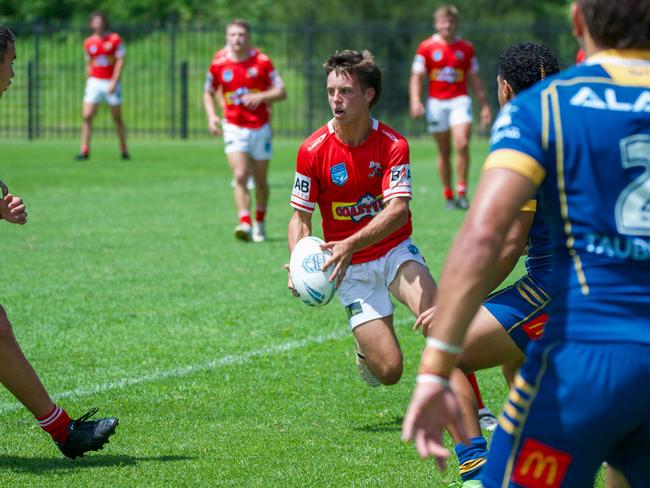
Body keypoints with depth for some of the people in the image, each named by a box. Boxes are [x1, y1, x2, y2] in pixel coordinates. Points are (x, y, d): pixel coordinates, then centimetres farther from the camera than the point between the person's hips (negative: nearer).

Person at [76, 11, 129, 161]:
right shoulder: (88, 43, 7)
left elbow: (120, 61, -6)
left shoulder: (115, 39, -2)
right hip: (94, 81, 2)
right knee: (87, 116, -9)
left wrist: (114, 82, -14)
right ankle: (84, 150, -7)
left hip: (111, 82, -2)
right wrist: (90, 79, 8)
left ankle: (124, 150, 15)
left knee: (117, 118, 4)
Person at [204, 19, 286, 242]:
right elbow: (208, 92, 12)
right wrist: (211, 116, -5)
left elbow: (281, 92, -3)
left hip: (260, 127, 0)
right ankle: (245, 223, -25)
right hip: (234, 129, 0)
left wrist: (260, 97, -22)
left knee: (261, 181, 8)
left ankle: (259, 223, 28)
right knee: (240, 176, -18)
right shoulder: (219, 63, -2)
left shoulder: (262, 61, -6)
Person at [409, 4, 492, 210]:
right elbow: (416, 77, 2)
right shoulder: (426, 47, 3)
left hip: (459, 101, 0)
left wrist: (485, 105, 11)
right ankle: (448, 196, 13)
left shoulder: (466, 48, 7)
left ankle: (462, 192, -13)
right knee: (444, 151, 4)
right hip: (436, 103, 0)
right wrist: (415, 100, -12)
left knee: (462, 144, -19)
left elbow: (475, 79, 13)